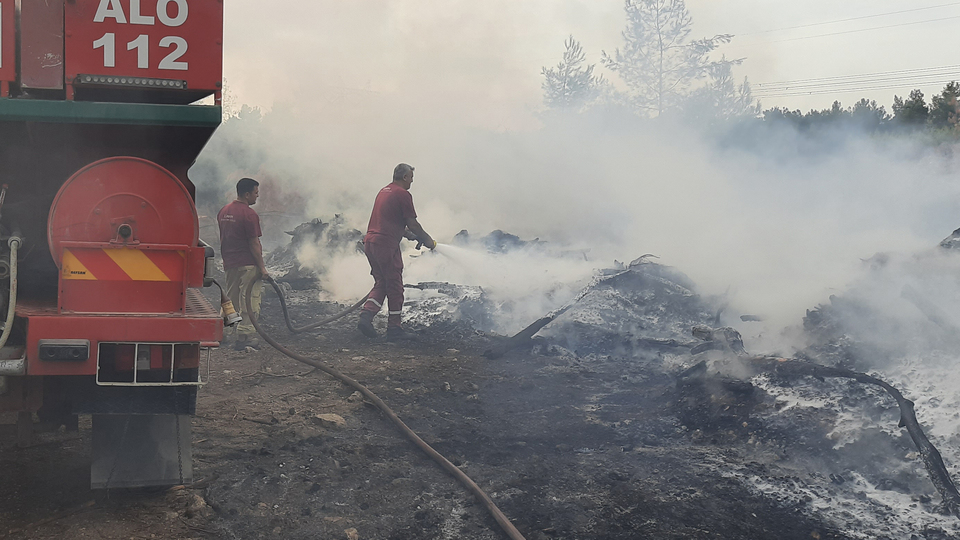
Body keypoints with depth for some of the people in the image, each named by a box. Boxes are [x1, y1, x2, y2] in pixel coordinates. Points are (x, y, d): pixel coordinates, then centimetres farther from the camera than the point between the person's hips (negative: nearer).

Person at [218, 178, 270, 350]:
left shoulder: (224, 211, 11)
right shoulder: (249, 214, -16)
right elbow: (253, 244, -17)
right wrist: (262, 267, -13)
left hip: (229, 264, 8)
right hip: (247, 265, -8)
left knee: (230, 299, 16)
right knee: (249, 301, -3)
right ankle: (245, 335, -4)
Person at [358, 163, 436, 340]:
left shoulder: (384, 191, 19)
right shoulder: (403, 194, -8)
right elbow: (413, 224, -7)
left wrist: (410, 235, 26)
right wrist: (428, 240, 7)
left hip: (370, 242, 8)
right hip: (386, 244, -8)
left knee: (380, 284, 15)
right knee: (395, 287, 1)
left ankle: (366, 315, -2)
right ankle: (394, 329, 6)